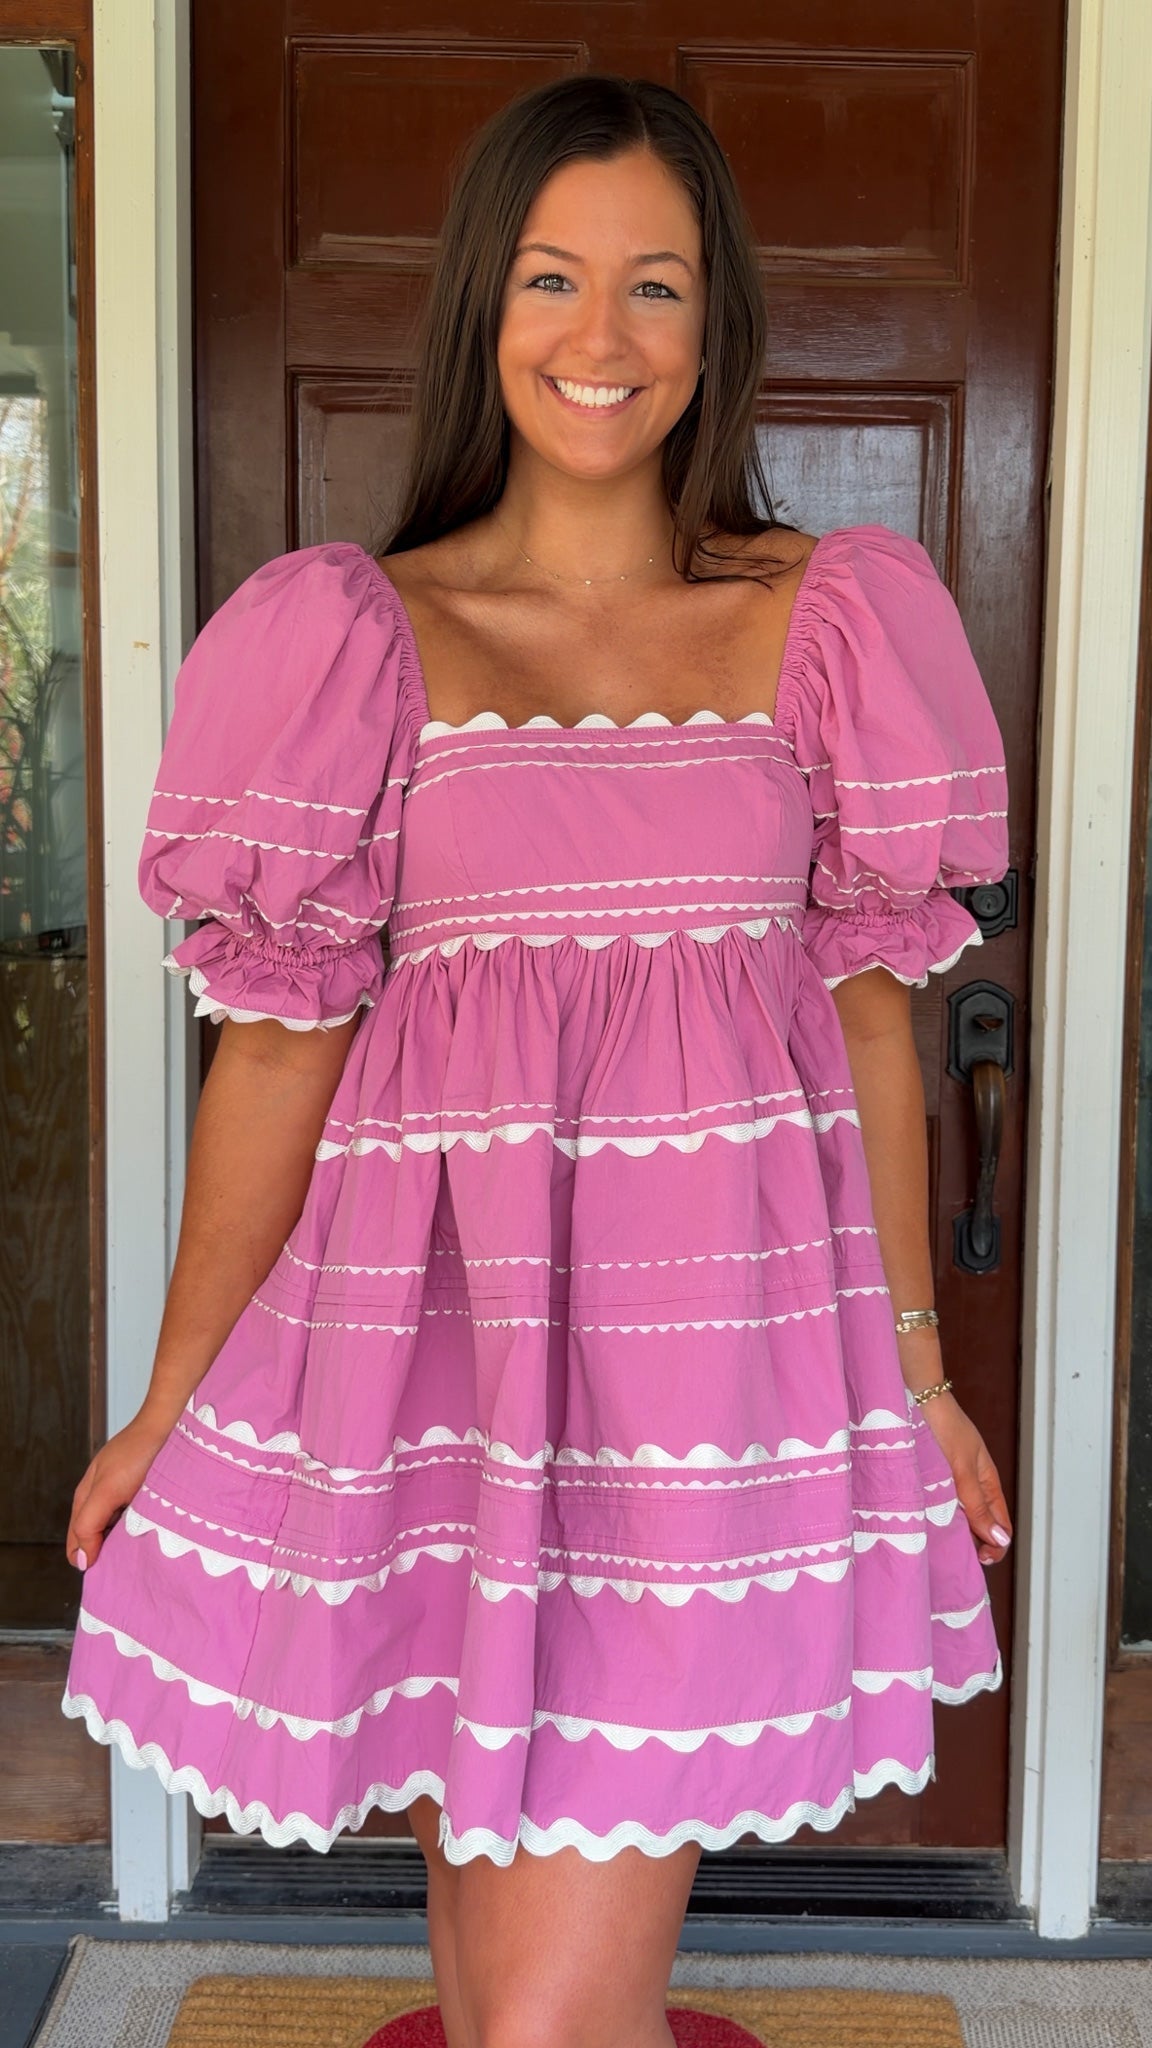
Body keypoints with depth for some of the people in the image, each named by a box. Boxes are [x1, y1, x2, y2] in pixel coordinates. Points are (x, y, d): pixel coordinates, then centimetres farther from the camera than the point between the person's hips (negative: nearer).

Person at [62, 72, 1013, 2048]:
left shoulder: (825, 621, 5)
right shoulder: (358, 637, 2)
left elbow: (868, 1005, 9)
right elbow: (279, 1040, 3)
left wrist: (917, 1358, 12)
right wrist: (168, 1400, 6)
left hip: (715, 1334, 0)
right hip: (440, 1319, 1)